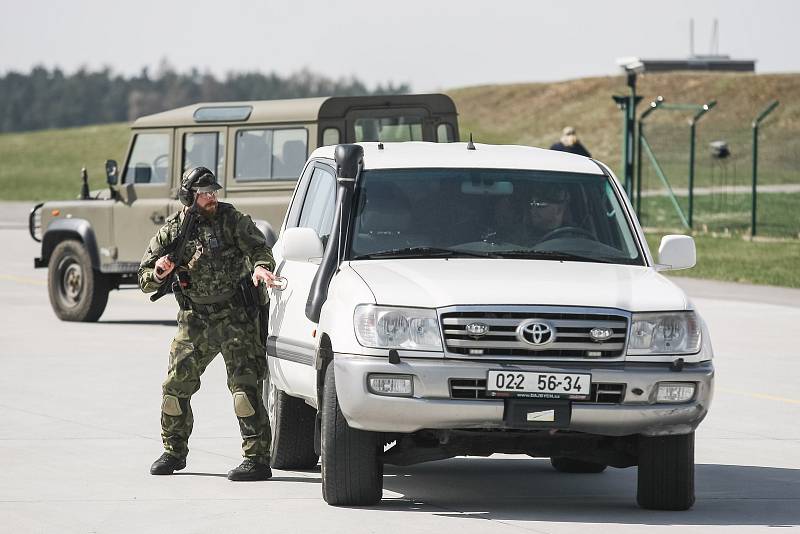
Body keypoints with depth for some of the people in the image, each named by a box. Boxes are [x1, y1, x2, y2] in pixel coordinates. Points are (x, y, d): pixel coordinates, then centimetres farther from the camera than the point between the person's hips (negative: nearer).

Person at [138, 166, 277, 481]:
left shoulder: (230, 219, -2)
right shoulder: (171, 231, 4)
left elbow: (257, 246, -8)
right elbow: (145, 281, 6)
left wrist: (261, 267, -30)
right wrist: (159, 272, -17)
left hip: (235, 316, -4)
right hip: (194, 321, 4)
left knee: (245, 385, -12)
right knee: (176, 386, 7)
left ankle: (257, 458, -13)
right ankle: (173, 452, 26)